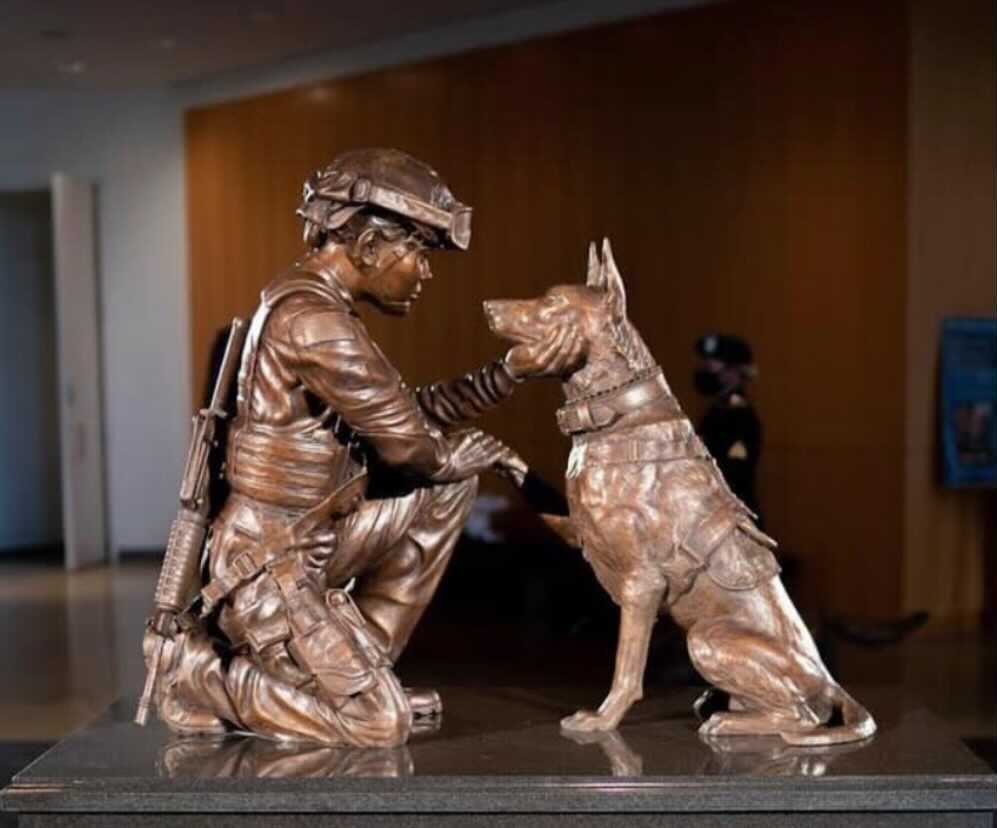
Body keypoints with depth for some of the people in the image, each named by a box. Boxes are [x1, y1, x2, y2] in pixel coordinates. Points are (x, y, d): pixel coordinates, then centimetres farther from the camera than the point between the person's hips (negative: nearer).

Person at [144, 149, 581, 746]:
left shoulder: (314, 307, 10)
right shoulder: (314, 321, -24)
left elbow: (408, 411, 10)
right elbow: (405, 442, -18)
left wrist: (513, 370, 3)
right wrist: (454, 455, 5)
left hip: (311, 542, 10)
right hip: (268, 567, -10)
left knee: (452, 477, 11)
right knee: (380, 723, -11)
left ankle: (356, 664, 15)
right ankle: (204, 676, 6)